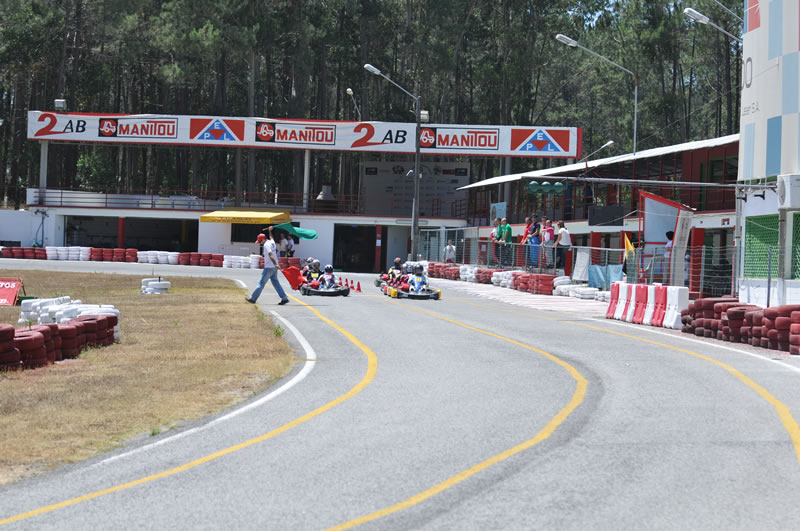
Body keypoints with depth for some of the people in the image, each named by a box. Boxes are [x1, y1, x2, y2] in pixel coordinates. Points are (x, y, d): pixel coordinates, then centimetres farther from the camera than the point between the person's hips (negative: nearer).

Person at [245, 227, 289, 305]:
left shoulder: (266, 244, -15)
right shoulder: (272, 242, 11)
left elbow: (271, 255, -28)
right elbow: (271, 238, 38)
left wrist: (275, 264, -38)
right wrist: (270, 231, 55)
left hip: (269, 267, -9)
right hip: (274, 267, 9)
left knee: (261, 283, -3)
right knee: (275, 282, 9)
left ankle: (252, 299, 3)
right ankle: (284, 298, 2)